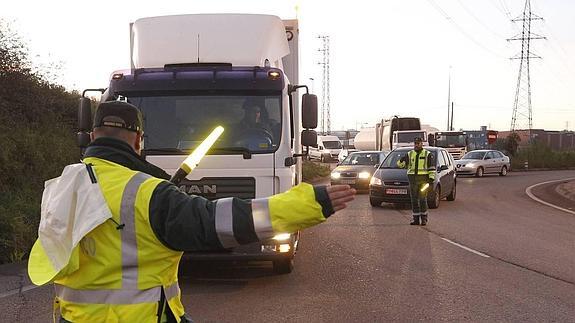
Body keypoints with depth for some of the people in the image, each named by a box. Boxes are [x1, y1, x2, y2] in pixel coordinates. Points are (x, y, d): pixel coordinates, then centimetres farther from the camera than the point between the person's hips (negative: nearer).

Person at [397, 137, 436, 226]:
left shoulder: (428, 154, 3)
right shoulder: (409, 154, 11)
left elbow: (432, 168, 0)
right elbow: (400, 164, 8)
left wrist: (431, 180, -8)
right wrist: (404, 160, -15)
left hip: (423, 179, -3)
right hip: (412, 179, 3)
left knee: (422, 199, -7)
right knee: (414, 200, 3)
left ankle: (424, 218, 2)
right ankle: (416, 219, 9)